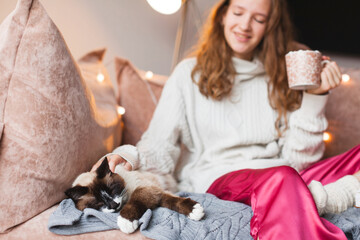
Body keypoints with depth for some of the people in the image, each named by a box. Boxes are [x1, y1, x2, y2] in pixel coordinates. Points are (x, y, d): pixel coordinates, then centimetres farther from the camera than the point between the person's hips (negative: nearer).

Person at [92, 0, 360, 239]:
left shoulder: (281, 77, 16)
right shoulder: (190, 73, 10)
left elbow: (297, 158, 7)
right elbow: (158, 148, 1)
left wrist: (314, 98, -3)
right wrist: (131, 156, -20)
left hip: (282, 175, 4)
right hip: (219, 178, -3)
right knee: (281, 179, -39)